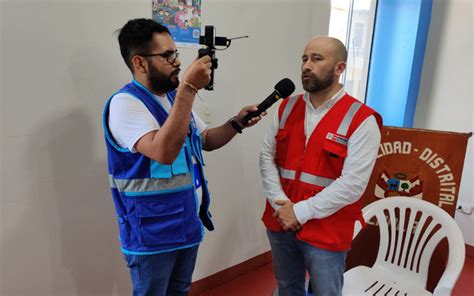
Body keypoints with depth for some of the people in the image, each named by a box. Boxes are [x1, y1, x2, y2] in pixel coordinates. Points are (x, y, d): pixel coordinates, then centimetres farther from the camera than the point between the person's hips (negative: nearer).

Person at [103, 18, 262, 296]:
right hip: (152, 234, -7)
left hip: (189, 224, 8)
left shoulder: (175, 97, 7)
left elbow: (207, 140, 14)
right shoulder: (125, 102, -19)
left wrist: (236, 123, -5)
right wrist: (189, 88, -33)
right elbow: (164, 152, -34)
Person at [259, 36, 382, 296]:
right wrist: (280, 204, -12)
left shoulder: (361, 120, -12)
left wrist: (301, 211, -17)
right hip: (280, 223, 5)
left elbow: (352, 184, -18)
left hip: (326, 232, -4)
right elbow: (267, 156, 1)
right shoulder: (287, 107, 4)